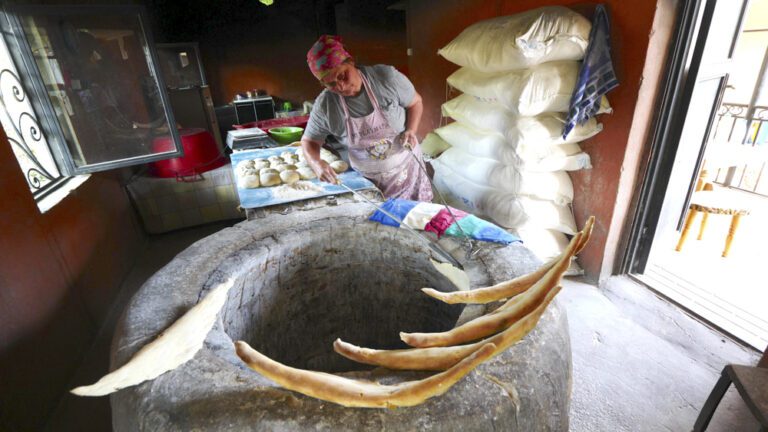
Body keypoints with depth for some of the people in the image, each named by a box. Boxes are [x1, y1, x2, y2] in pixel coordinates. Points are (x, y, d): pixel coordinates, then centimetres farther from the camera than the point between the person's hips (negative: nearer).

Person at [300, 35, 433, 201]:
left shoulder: (386, 77, -17)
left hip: (406, 168, 0)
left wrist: (410, 130, -19)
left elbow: (415, 102, -1)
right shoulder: (324, 106, -14)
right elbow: (309, 141, -2)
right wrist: (317, 163, -23)